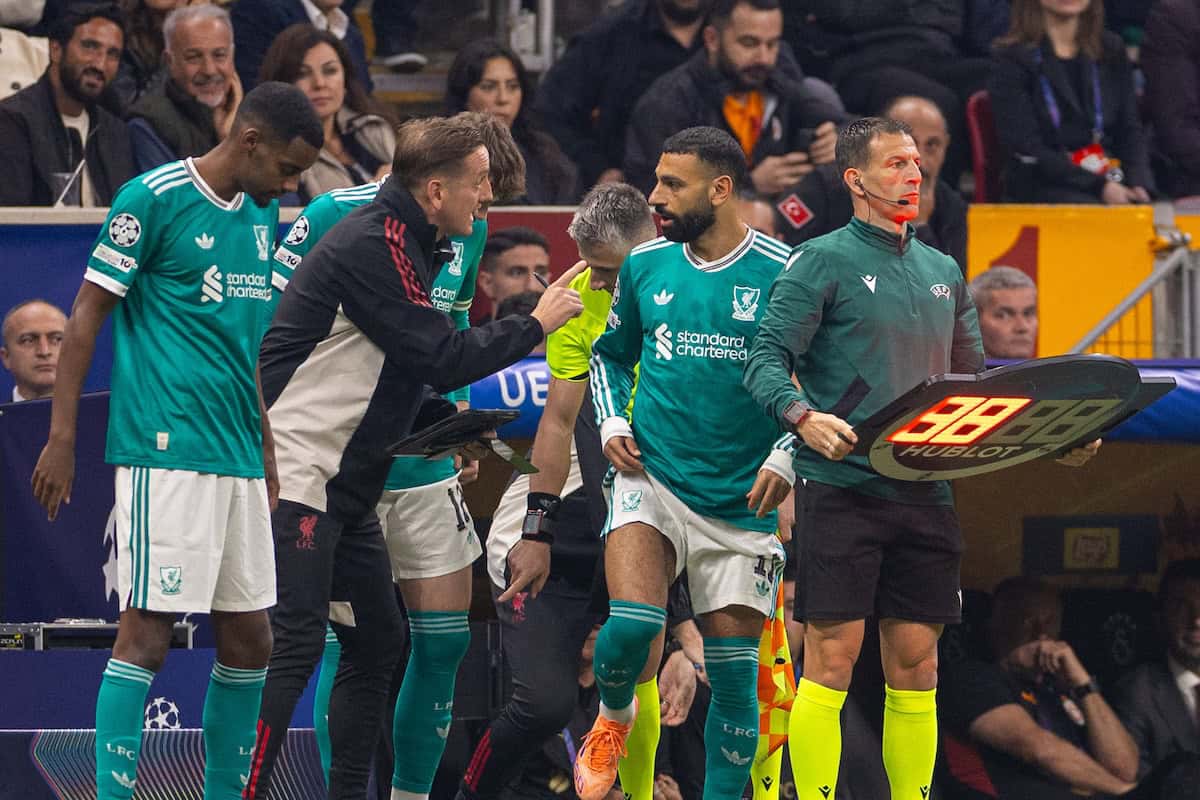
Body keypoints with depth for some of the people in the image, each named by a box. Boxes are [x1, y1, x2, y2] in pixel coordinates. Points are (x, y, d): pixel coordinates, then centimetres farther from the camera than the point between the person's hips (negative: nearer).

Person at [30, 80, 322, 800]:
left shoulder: (262, 213, 15)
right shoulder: (153, 199, -7)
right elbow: (87, 316, -5)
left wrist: (268, 449, 23)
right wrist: (62, 438, -9)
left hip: (239, 461, 8)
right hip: (165, 451, -8)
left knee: (250, 639, 7)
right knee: (147, 633, -10)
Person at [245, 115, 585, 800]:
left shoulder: (404, 245, 16)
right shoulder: (373, 246, -16)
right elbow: (440, 358, -18)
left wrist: (449, 417, 9)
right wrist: (533, 325, -8)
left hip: (347, 491, 11)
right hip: (296, 479, -11)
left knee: (378, 642, 9)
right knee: (295, 646, -15)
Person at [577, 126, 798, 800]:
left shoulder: (785, 275, -6)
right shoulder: (645, 267, 5)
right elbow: (612, 353, 22)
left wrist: (787, 458, -11)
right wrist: (613, 420, 5)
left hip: (740, 502, -1)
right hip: (652, 480, 1)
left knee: (735, 674, 2)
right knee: (632, 624, -20)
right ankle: (614, 715, 11)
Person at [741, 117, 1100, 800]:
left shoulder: (944, 273, 18)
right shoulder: (822, 262, -1)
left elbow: (971, 382, 22)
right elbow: (767, 359, -8)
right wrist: (803, 415, -28)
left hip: (925, 493, 6)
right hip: (842, 487, -6)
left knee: (916, 667, 5)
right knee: (832, 658, -8)